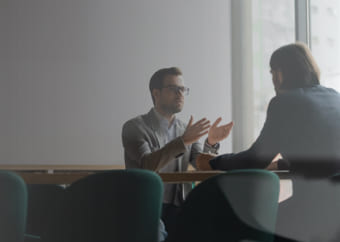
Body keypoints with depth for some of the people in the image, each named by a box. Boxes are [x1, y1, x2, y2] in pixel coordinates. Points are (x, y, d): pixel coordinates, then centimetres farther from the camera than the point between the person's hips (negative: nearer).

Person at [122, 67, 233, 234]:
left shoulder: (185, 130, 14)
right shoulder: (135, 127, -1)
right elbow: (148, 165, -18)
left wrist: (211, 143, -17)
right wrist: (183, 141, -28)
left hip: (177, 211, 5)